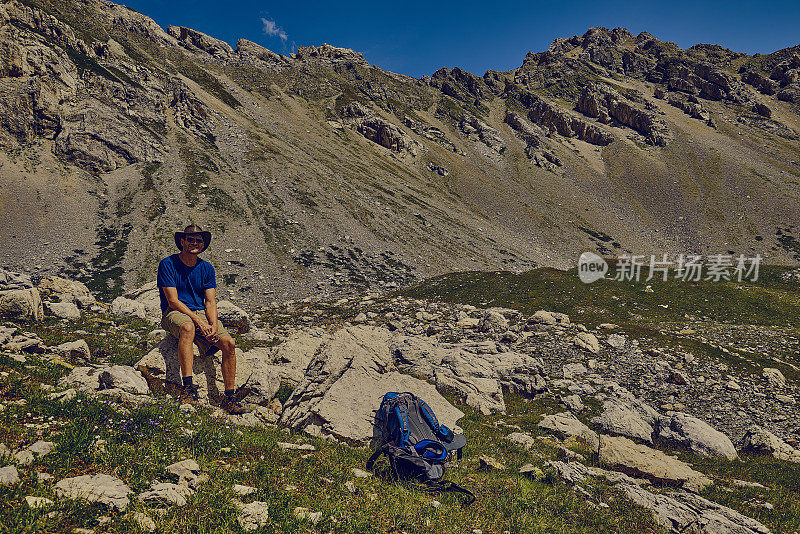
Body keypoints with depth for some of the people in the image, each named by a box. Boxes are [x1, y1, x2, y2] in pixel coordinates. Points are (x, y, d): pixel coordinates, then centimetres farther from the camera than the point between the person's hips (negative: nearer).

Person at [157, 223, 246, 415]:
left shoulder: (207, 268, 11)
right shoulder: (168, 264, -2)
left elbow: (210, 301, 4)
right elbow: (173, 301, -10)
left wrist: (214, 325, -15)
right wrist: (197, 320, -20)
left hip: (201, 312, 4)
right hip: (174, 313, -4)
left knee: (229, 343, -20)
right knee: (188, 327, -40)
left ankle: (229, 397, -13)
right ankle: (188, 388, -40)